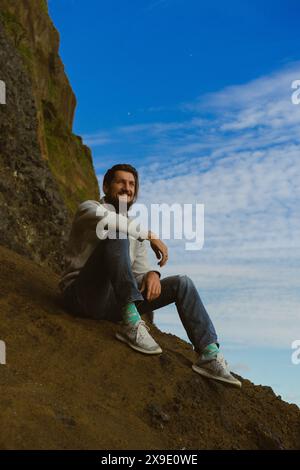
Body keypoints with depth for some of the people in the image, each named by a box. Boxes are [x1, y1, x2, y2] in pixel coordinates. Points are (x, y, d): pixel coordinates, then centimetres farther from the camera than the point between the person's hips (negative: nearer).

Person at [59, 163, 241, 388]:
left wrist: (152, 275, -15)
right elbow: (109, 221, -27)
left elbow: (140, 271, 9)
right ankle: (131, 322, -33)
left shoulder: (134, 228, 19)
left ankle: (209, 355, -8)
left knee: (182, 283, -5)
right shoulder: (89, 208, 0)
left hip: (114, 301, 6)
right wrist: (151, 235, -21)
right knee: (117, 236, -29)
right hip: (84, 296, -6)